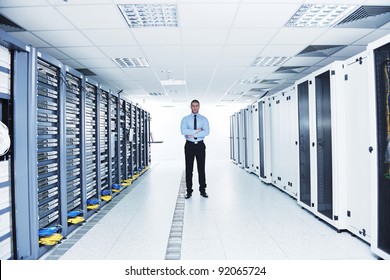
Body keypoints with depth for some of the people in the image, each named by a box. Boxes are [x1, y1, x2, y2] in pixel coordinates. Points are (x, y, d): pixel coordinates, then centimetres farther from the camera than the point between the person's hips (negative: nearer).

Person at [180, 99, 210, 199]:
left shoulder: (204, 119, 6)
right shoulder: (185, 119, 4)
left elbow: (206, 132, -11)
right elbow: (183, 131, -14)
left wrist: (192, 134, -15)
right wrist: (197, 131, -15)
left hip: (200, 145, 0)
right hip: (189, 145, 0)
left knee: (201, 168, 5)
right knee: (189, 168, 2)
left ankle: (202, 190, 15)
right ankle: (189, 191, 11)